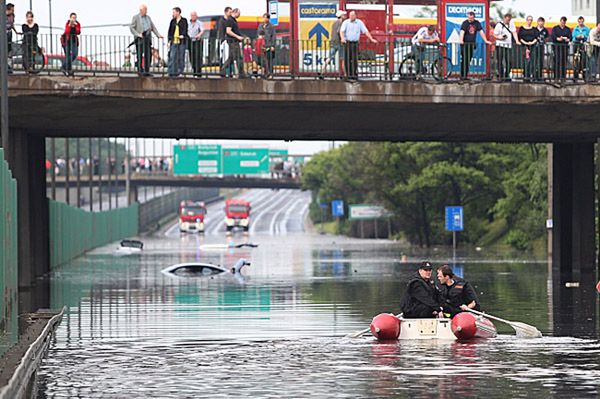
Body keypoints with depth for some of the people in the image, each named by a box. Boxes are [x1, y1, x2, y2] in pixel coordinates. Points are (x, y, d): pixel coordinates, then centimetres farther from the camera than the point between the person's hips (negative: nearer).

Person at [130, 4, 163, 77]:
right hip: (140, 38, -5)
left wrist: (158, 35, 4)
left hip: (147, 38, 5)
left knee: (148, 55, 1)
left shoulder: (148, 17, 18)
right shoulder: (135, 17, 3)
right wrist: (137, 34, -16)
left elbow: (153, 27, 16)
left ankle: (146, 71, 5)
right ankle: (140, 71, 1)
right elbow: (131, 27, -3)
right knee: (140, 55, -4)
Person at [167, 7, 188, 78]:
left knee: (181, 57, -2)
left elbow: (185, 29, -5)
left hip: (181, 41, -3)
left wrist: (183, 35, -23)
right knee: (172, 56, -5)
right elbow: (170, 31, 15)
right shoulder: (173, 21, 15)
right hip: (174, 42, 3)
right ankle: (171, 72, -6)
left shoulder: (184, 21, 4)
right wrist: (169, 40, 7)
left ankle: (179, 71, 5)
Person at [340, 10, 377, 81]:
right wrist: (342, 38, -29)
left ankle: (355, 74, -1)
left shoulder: (359, 23, 5)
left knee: (354, 59, -5)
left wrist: (371, 39, -5)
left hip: (355, 43, 0)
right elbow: (342, 31, -10)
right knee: (347, 59, -2)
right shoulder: (346, 22, 1)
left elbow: (366, 31, 4)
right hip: (347, 43, 0)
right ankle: (348, 74, 6)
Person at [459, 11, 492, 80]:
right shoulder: (465, 23, -8)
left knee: (469, 60, 5)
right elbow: (462, 32, -21)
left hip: (472, 44, 4)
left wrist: (486, 41, -1)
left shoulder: (477, 23, 5)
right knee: (464, 60, -7)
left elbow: (481, 32, 6)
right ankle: (462, 75, -5)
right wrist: (461, 40, -37)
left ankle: (466, 75, 9)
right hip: (465, 44, -4)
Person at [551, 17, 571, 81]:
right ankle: (556, 76, -7)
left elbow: (571, 36, 5)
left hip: (565, 47, 3)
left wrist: (568, 39, -18)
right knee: (557, 62, -8)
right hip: (557, 46, -3)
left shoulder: (567, 29, 16)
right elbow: (552, 36, -5)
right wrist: (558, 39, -24)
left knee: (564, 61, -1)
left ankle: (563, 75, 4)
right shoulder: (555, 28, 8)